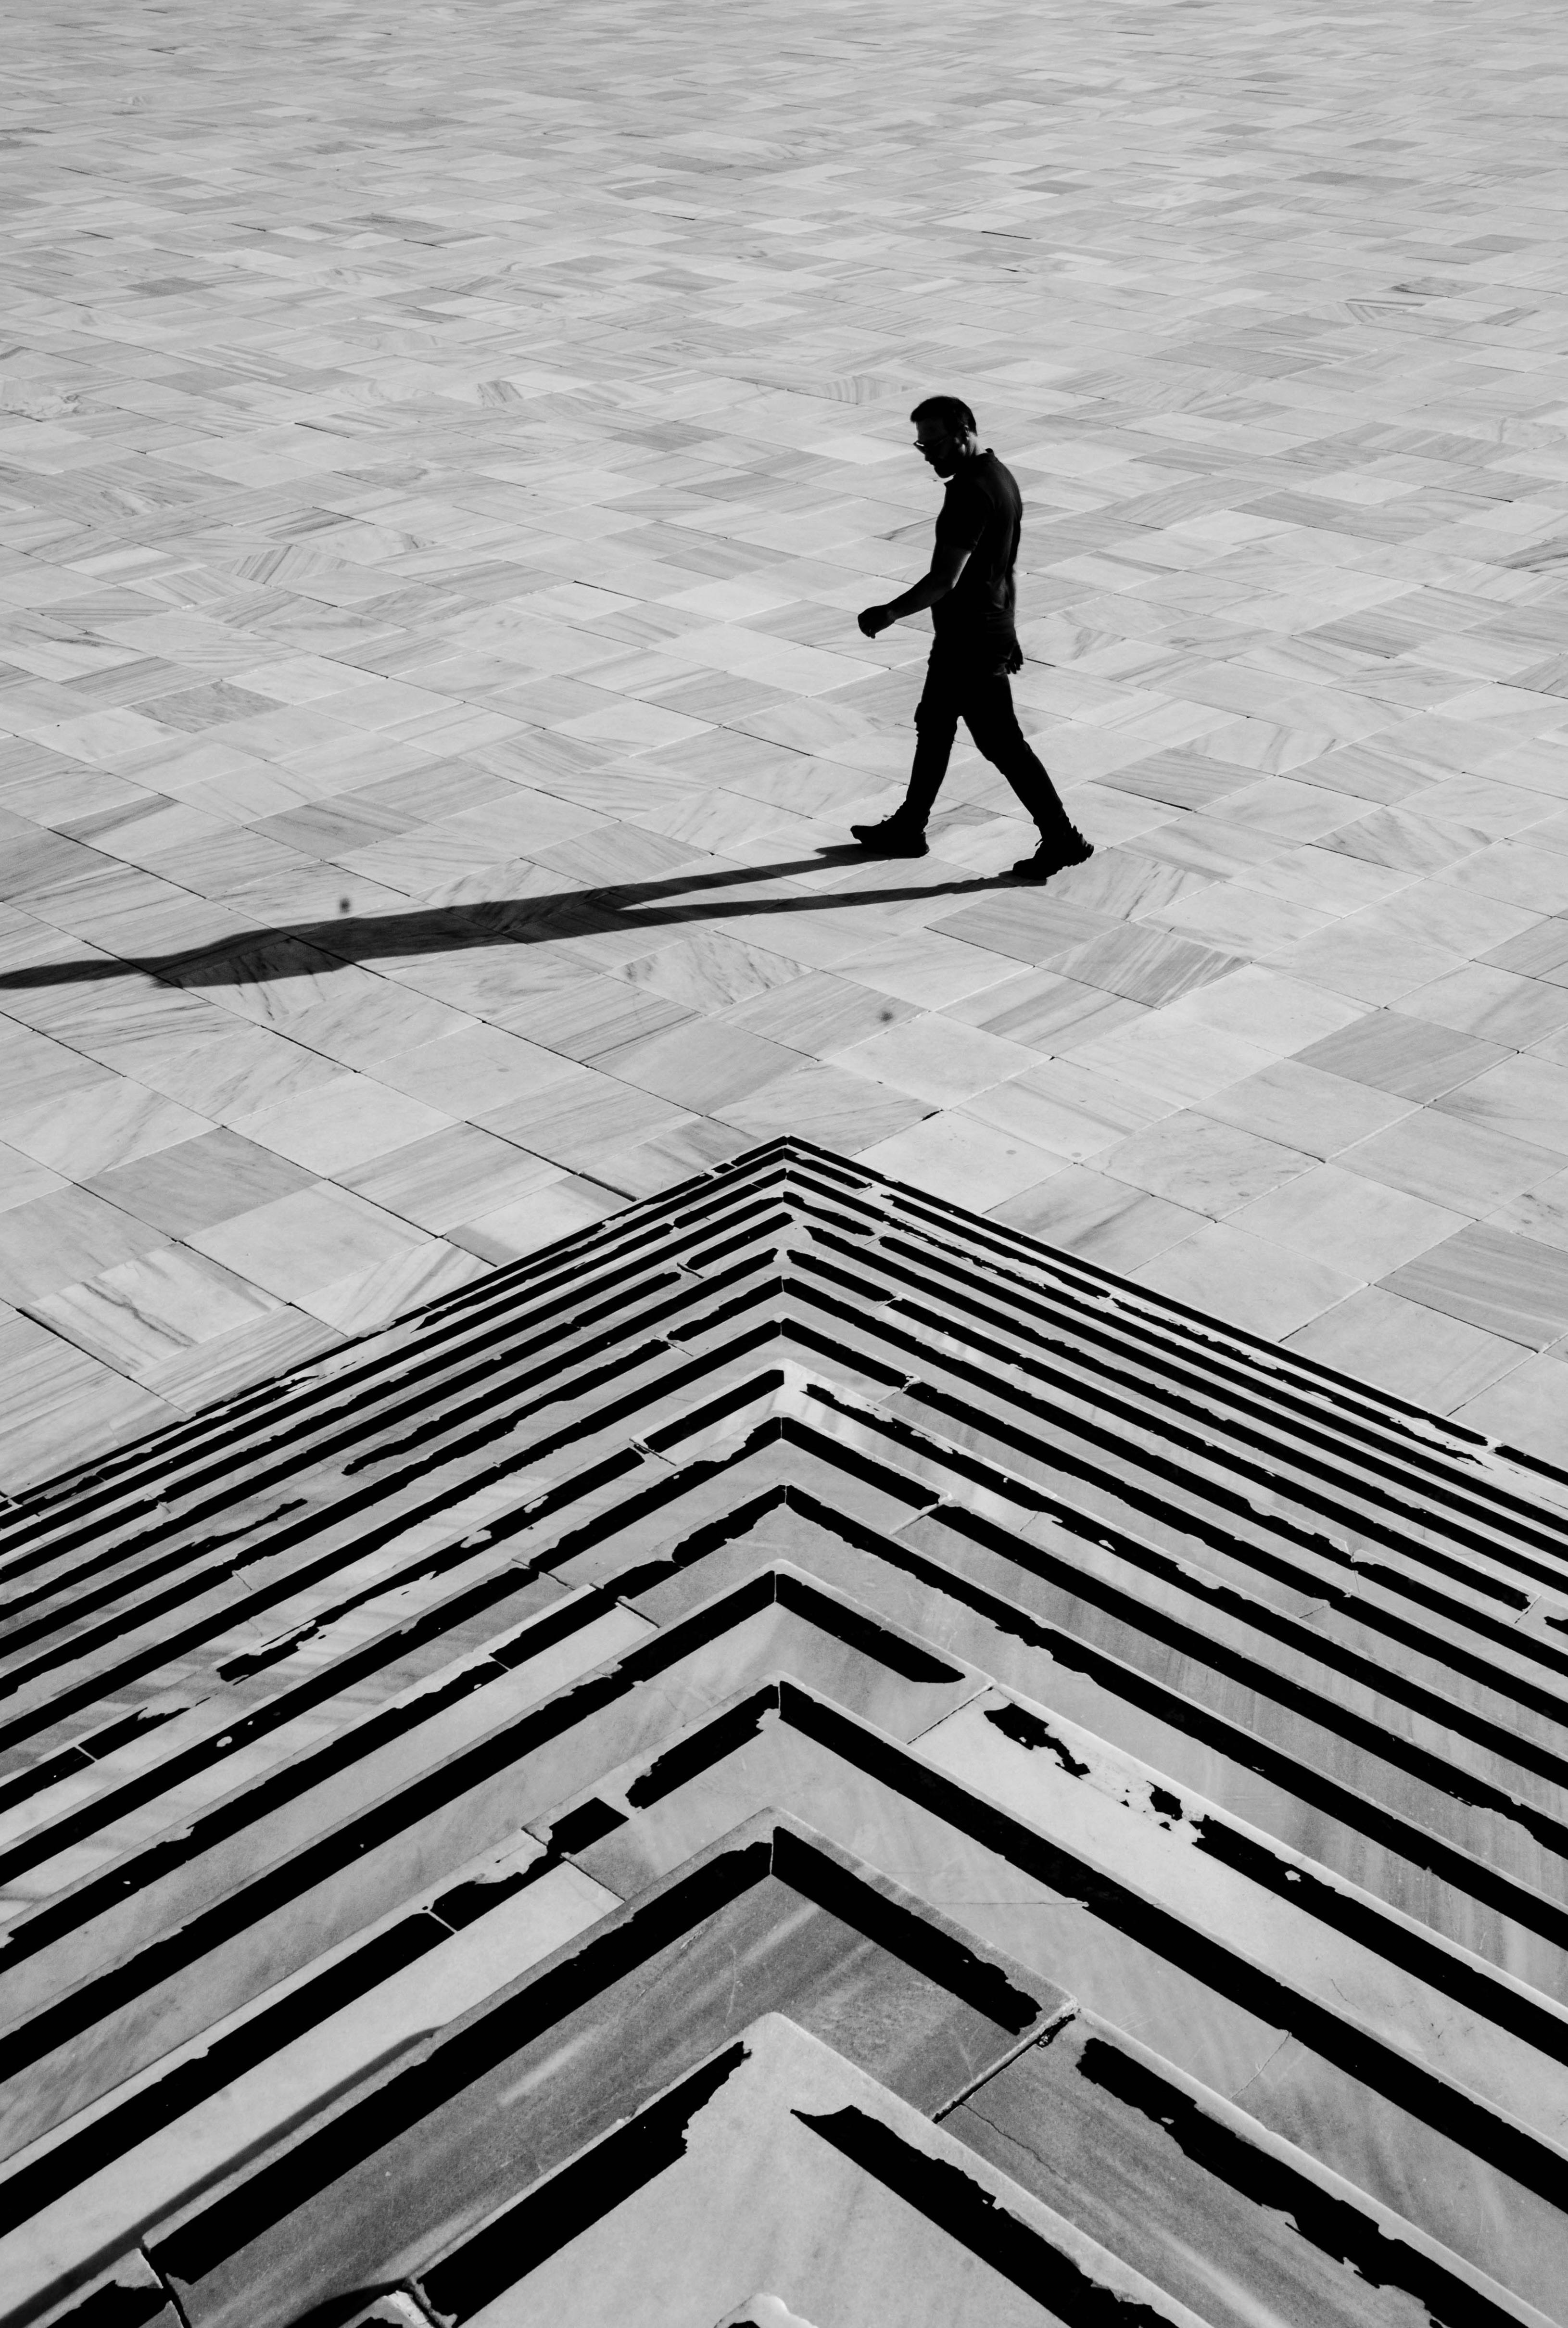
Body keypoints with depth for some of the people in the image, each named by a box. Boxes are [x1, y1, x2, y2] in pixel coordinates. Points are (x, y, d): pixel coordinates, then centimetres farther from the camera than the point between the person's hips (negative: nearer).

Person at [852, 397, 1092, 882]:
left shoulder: (969, 493, -24)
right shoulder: (1000, 477, 9)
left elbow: (945, 579, -26)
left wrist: (890, 613, -16)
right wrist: (1008, 631, 23)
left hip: (970, 642, -11)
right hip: (992, 630, 11)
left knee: (1003, 743, -2)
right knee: (933, 726, 19)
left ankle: (1062, 839, 5)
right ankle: (907, 829, 31)